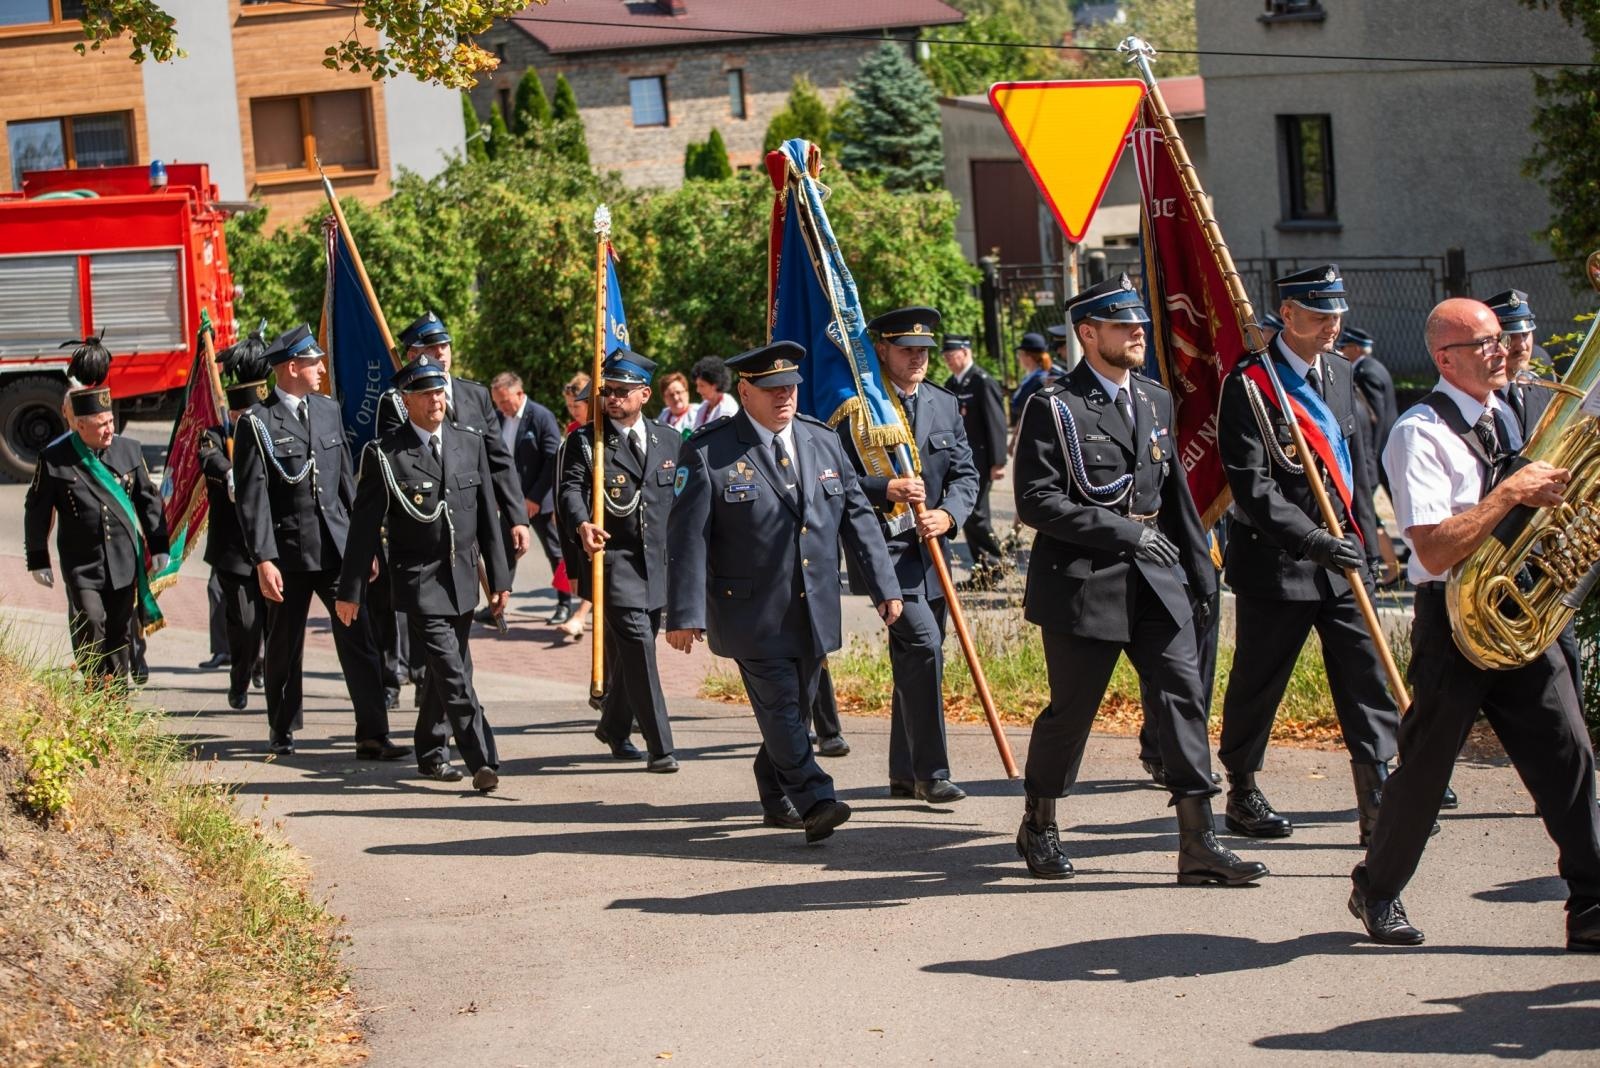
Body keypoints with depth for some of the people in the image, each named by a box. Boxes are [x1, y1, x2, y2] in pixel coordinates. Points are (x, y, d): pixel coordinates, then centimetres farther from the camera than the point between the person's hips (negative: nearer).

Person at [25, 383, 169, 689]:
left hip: (125, 560, 3)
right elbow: (36, 511, 2)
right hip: (82, 563, -3)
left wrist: (159, 546, 10)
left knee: (122, 629, 6)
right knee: (90, 624, -13)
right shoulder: (54, 459, -5)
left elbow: (148, 500, 12)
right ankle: (94, 688, 1)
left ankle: (118, 694, 16)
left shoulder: (129, 450, 4)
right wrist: (38, 560, 2)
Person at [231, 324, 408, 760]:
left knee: (359, 640, -3)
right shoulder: (256, 423, -8)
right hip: (288, 551, -4)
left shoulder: (328, 410, 11)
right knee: (284, 647, 8)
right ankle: (282, 732, 24)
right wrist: (263, 560, -17)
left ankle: (372, 735, -3)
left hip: (337, 547, 4)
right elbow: (252, 498, -11)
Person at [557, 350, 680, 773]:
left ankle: (614, 727, 37)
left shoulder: (669, 441, 12)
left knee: (627, 651, 14)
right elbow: (570, 488, -12)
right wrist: (582, 524, -32)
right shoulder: (583, 441, 1)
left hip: (659, 563, 4)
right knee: (637, 643, -15)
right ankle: (659, 748, -15)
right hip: (613, 557, -4)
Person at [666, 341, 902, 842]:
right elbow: (687, 538, -10)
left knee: (796, 706, 12)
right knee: (780, 706, -9)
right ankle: (814, 800, -9)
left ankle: (776, 798, 27)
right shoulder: (707, 453, -8)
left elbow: (857, 517, 11)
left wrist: (884, 586, 6)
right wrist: (685, 613, -14)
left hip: (814, 611, 5)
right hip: (753, 614, -5)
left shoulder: (824, 442, 8)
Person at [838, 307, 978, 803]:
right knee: (923, 644, -19)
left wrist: (948, 513, -10)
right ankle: (930, 771, -15)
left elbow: (966, 473, 9)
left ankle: (905, 773, 22)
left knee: (914, 660, 12)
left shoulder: (945, 405, 12)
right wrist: (885, 490, -22)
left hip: (928, 549, 7)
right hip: (882, 545, -6)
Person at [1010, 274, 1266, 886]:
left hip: (1156, 581, 6)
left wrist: (1200, 573, 16)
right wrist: (1122, 533, -16)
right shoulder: (1053, 408, -7)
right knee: (1072, 709, 4)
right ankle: (1038, 826, 25)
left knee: (1184, 695, -4)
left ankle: (1198, 842, -3)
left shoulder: (1156, 401, 14)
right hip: (1083, 582, -5)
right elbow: (1037, 502, -13)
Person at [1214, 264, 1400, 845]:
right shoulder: (1247, 384, -12)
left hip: (1341, 558, 6)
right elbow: (1251, 487, -19)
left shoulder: (1340, 373, 11)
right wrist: (1312, 542, -25)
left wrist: (1366, 544, 14)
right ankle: (1242, 795, 21)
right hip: (1276, 560, -6)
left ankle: (1378, 800, 1)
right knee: (1258, 684, 6)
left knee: (1367, 678, 0)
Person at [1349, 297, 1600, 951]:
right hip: (1454, 619, -6)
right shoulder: (1421, 434, -13)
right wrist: (1512, 492, -21)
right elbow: (1436, 550, -22)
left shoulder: (1509, 416, 12)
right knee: (1427, 763, 4)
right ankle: (1376, 891, 25)